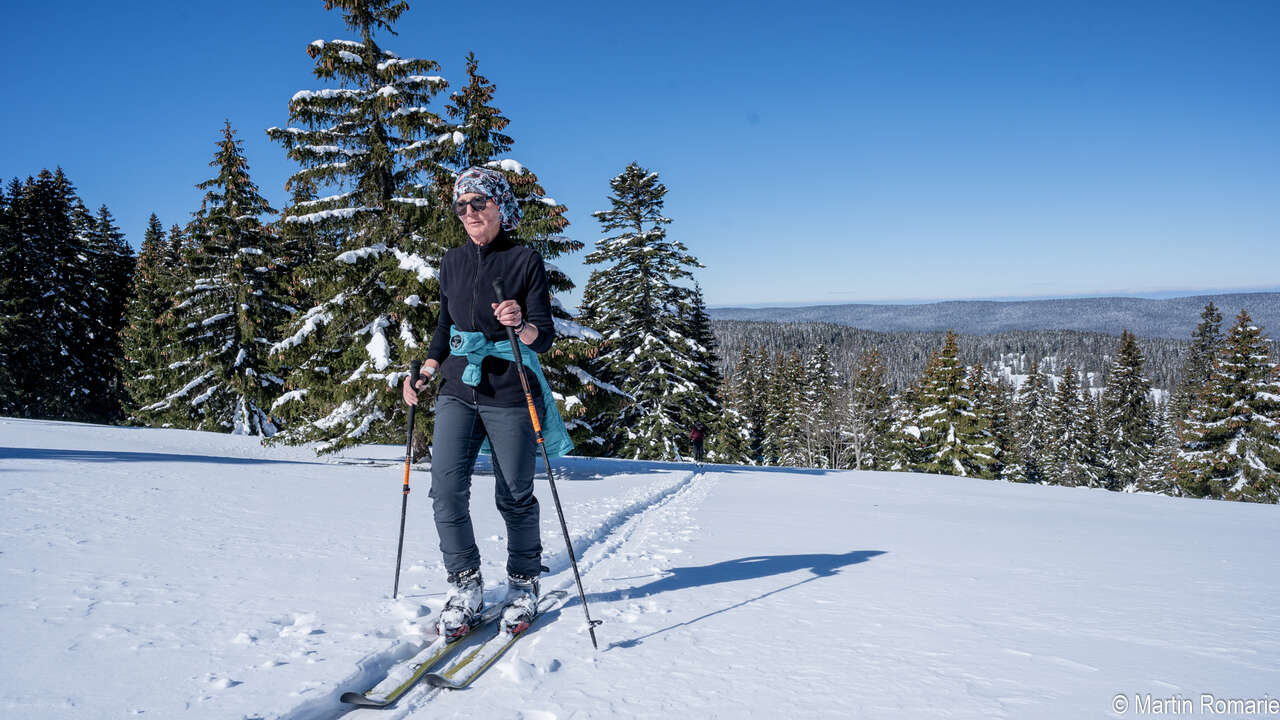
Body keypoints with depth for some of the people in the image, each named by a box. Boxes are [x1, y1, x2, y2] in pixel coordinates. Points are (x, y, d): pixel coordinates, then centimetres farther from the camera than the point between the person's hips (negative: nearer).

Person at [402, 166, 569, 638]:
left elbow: (546, 337, -8)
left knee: (514, 495, 3)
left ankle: (523, 585, 24)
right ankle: (465, 587, 7)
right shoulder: (453, 263, 11)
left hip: (510, 394, -4)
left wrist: (522, 326, -30)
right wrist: (424, 373, 7)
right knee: (446, 487, -9)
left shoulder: (526, 261, -3)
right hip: (458, 391, 4)